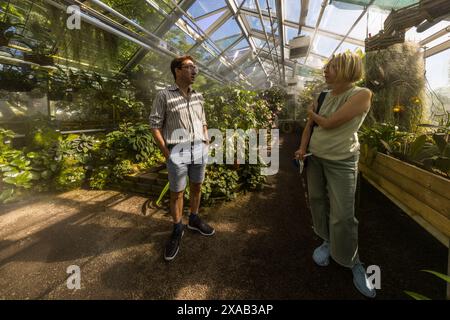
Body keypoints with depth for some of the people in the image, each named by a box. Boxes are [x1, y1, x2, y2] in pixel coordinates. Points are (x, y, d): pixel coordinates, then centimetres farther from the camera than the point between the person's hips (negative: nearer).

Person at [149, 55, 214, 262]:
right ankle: (177, 230, 23)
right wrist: (166, 153, -8)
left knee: (196, 186, 15)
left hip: (200, 150, 5)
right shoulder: (164, 96, -4)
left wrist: (206, 143, 10)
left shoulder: (198, 96, 11)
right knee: (176, 192, 5)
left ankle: (194, 220, 36)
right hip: (177, 152, -5)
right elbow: (155, 126, -4)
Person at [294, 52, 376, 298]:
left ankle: (354, 262, 19)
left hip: (341, 162, -5)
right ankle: (327, 242, 34)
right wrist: (302, 147, -6)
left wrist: (312, 113, -1)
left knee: (343, 216, -4)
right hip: (314, 157, 6)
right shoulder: (323, 96, 5)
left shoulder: (361, 95, -14)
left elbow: (329, 123, -20)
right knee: (317, 202, 12)